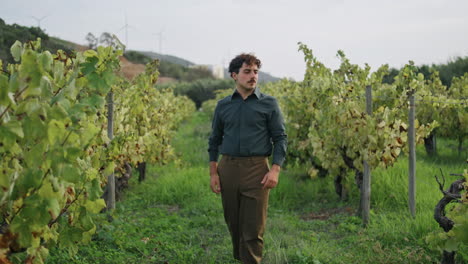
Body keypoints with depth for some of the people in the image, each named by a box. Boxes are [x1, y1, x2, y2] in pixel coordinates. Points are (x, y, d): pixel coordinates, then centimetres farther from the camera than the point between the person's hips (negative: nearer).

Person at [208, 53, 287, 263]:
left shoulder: (269, 103, 1)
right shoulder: (223, 105, 9)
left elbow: (280, 138, 0)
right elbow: (214, 141, 13)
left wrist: (275, 170, -12)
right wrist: (213, 173, 6)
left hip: (256, 169, -3)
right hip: (227, 169, 3)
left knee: (253, 229, -3)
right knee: (233, 224, 13)